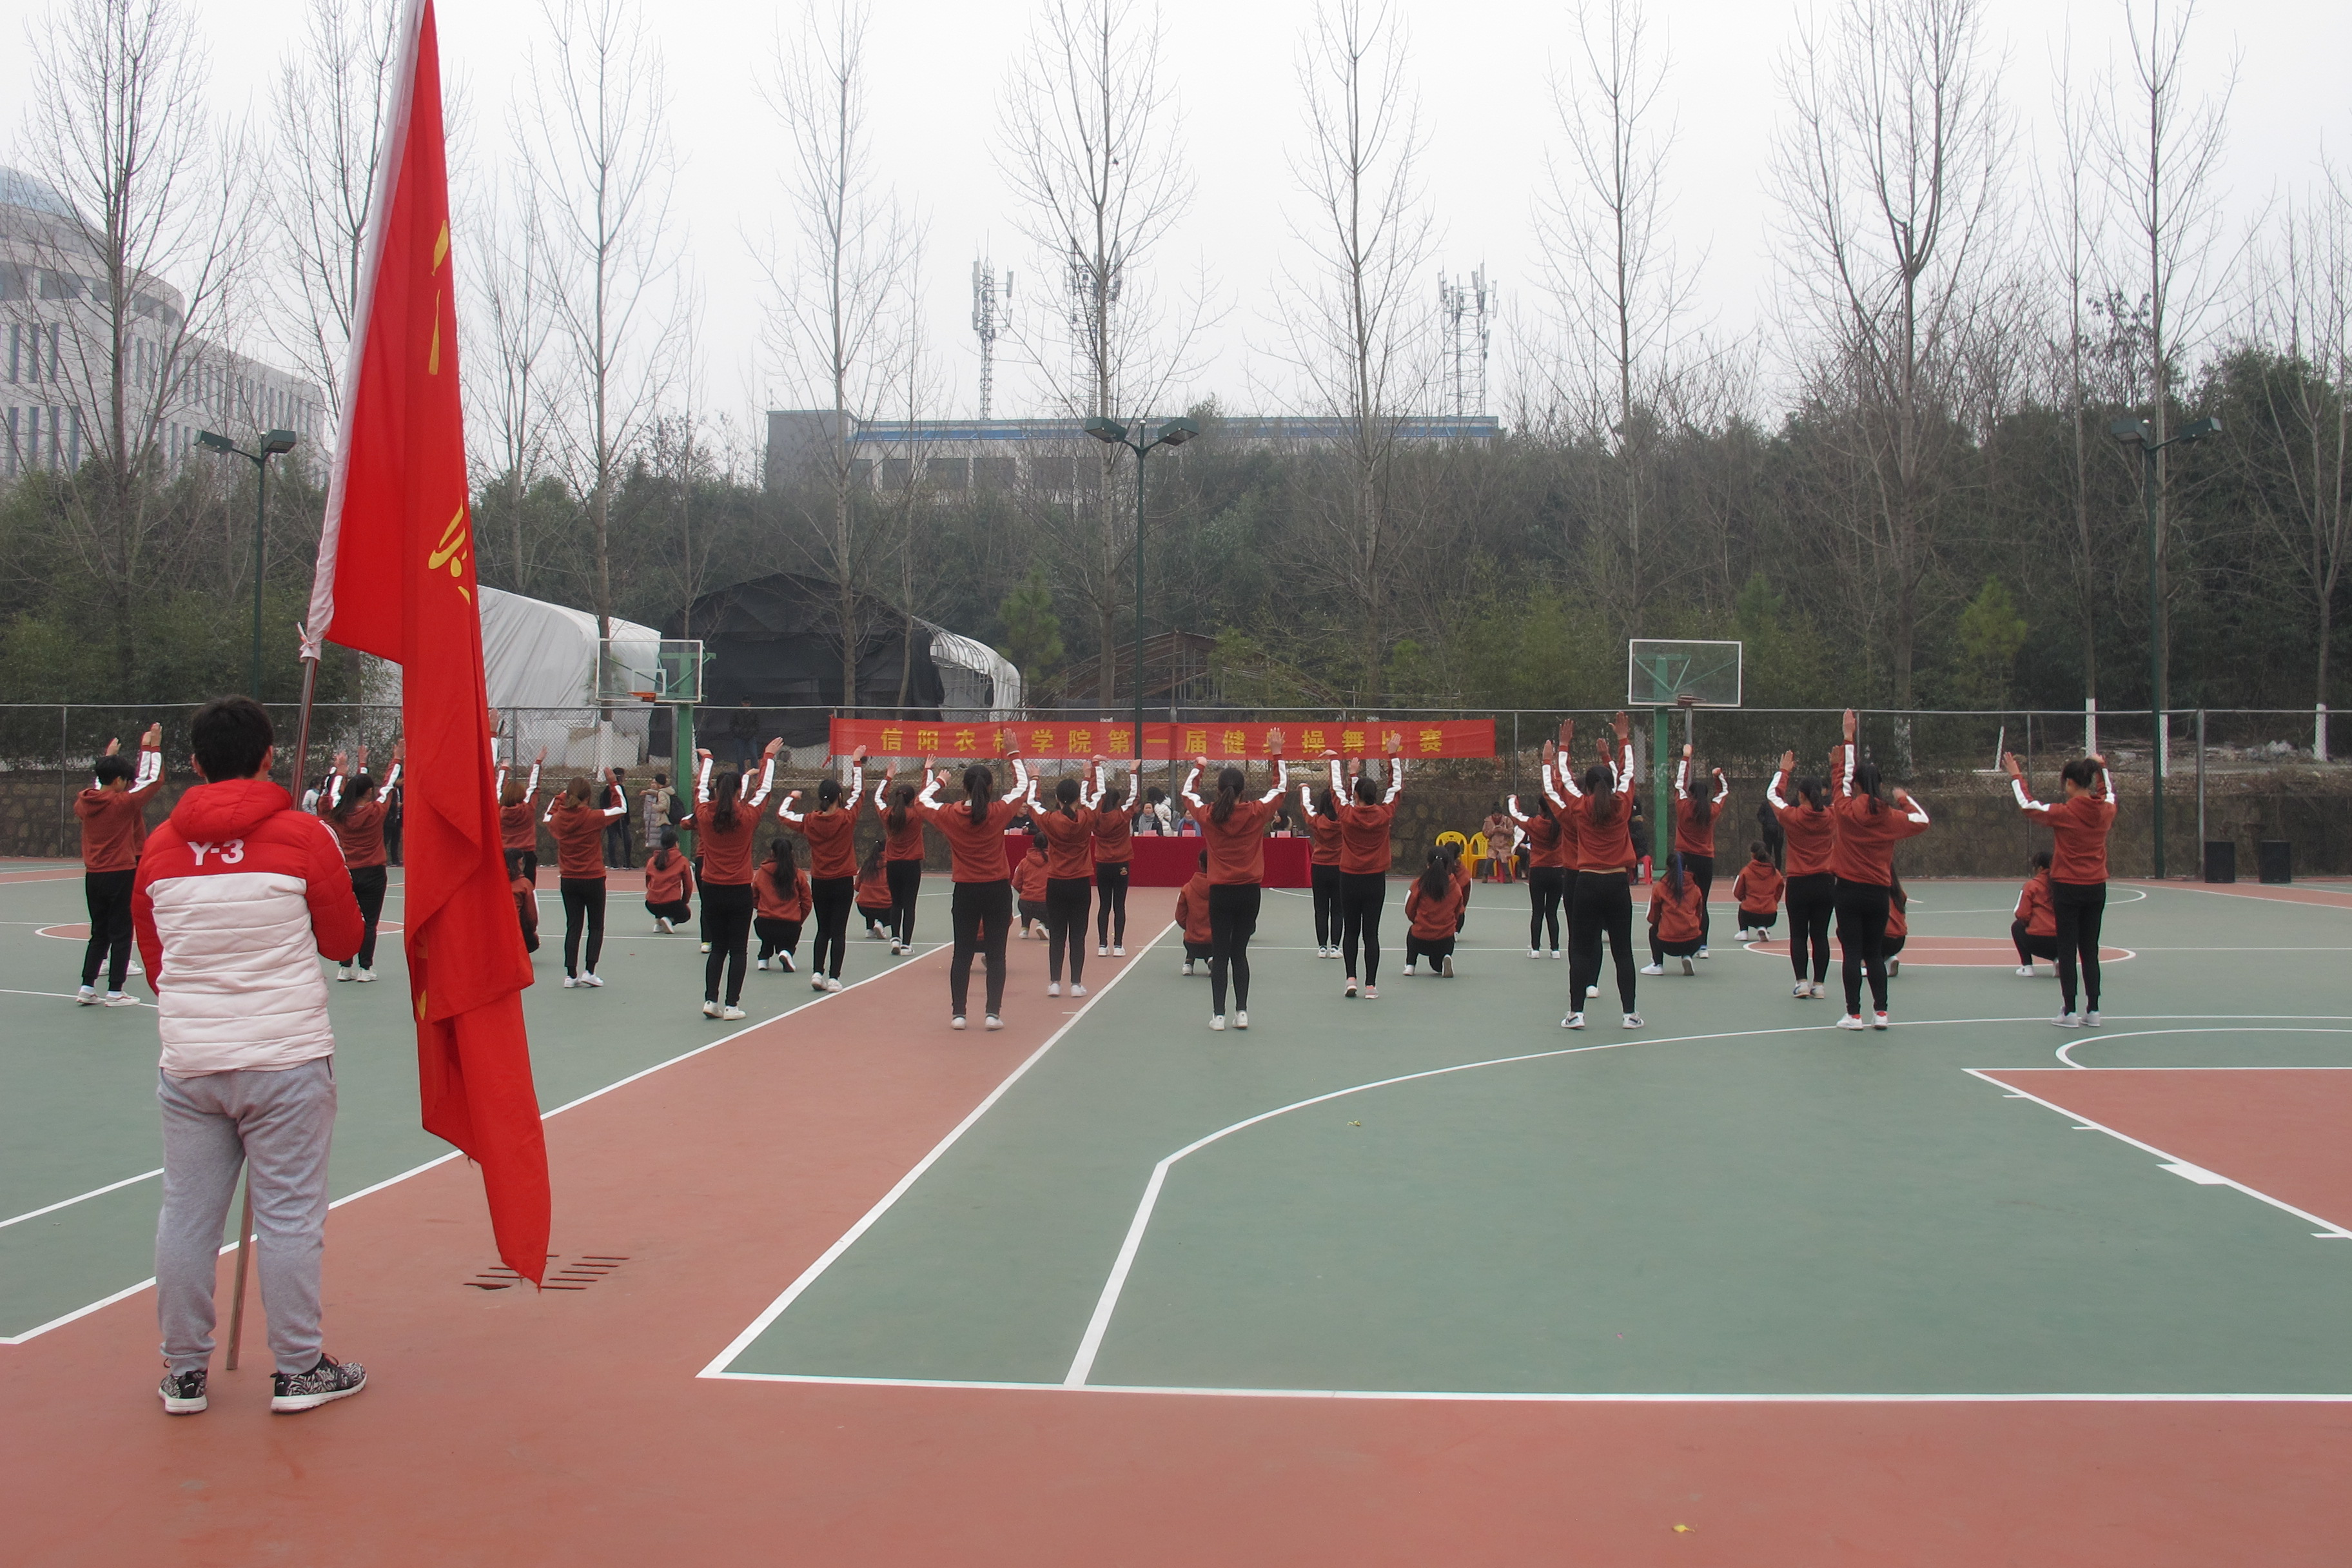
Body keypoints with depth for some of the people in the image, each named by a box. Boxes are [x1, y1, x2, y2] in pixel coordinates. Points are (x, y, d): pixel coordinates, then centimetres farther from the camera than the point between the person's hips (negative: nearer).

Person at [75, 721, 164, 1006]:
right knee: (121, 934, 1)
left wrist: (108, 757, 36)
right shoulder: (123, 802, -13)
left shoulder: (85, 802, 3)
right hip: (120, 874, -6)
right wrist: (153, 748, 3)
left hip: (93, 875, 6)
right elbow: (154, 780, -6)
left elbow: (98, 785, 26)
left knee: (99, 934, 15)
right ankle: (114, 992, 2)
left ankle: (86, 987, 11)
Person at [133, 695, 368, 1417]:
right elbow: (343, 940, 3)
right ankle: (297, 1370, 12)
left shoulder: (159, 847, 5)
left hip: (188, 1063, 4)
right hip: (287, 1059, -3)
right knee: (289, 1215, 4)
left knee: (186, 1215, 10)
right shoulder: (304, 835, -6)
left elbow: (153, 958, 14)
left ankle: (184, 1372, 21)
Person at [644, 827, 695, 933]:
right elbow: (688, 886, 5)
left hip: (652, 906, 5)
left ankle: (658, 921, 13)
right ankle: (670, 920, -4)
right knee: (687, 913, 27)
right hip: (672, 904, -5)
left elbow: (648, 884, 18)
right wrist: (684, 902, 23)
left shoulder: (651, 860, 8)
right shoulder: (682, 861, -1)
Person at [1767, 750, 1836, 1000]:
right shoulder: (1832, 817, -2)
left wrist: (1784, 770, 20)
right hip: (1826, 883, 2)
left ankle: (1802, 982, -3)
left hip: (1799, 883, -2)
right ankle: (1819, 983, 5)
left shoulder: (1791, 816, -7)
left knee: (1798, 935, 5)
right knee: (1820, 935, 6)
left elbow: (1772, 794, 10)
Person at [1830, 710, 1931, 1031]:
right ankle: (1880, 1012, 7)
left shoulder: (1847, 810, -6)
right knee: (1875, 954, 10)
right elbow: (1922, 820, 15)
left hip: (1850, 890, -2)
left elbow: (1843, 775, 5)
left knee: (1852, 953, -1)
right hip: (1879, 893, 3)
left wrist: (1848, 737, 9)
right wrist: (1904, 798, 27)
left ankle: (1854, 1014, -2)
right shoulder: (1890, 817, -1)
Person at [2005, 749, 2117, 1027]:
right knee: (2090, 950, 11)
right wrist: (2102, 768, 33)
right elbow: (2109, 793, 24)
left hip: (2068, 889, -5)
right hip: (2096, 889, 5)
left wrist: (2016, 776, 6)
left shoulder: (2065, 813, -14)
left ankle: (2069, 1013, 2)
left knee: (2067, 951, 1)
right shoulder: (2105, 811, -1)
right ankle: (2093, 1011, 13)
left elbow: (2027, 805, -3)